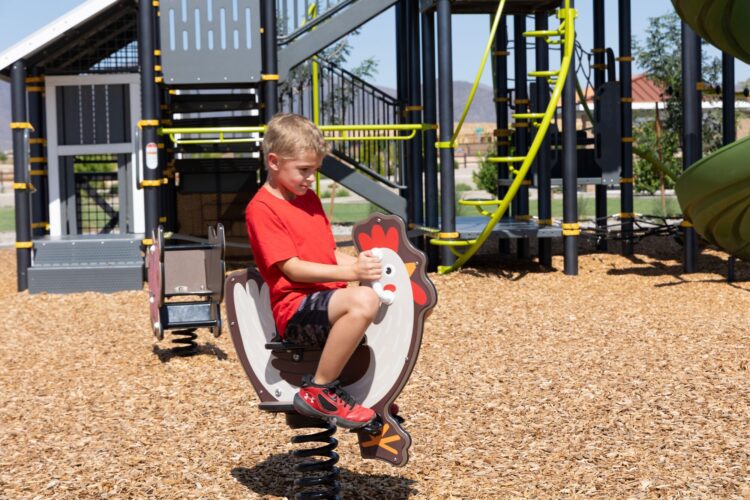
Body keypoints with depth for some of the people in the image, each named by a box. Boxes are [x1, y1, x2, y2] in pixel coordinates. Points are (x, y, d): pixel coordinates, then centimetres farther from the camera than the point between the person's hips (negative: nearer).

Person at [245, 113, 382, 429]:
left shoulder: (309, 198, 19)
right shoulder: (261, 208, -9)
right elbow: (292, 269, -16)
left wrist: (359, 261, -4)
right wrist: (352, 273, -22)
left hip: (327, 301, 9)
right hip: (295, 310, -9)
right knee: (363, 301, -34)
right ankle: (318, 393, -20)